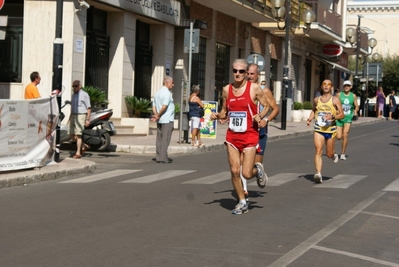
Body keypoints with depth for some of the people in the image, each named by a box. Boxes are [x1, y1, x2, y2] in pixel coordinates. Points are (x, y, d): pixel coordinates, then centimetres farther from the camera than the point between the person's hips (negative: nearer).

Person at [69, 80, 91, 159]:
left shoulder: (84, 95, -6)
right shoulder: (73, 95, 16)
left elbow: (89, 108, -8)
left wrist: (88, 119, -14)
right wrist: (70, 118, 21)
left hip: (81, 116, -8)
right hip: (73, 116, 8)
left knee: (78, 135, -12)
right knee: (72, 135, 5)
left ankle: (78, 153, -9)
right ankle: (83, 146, 24)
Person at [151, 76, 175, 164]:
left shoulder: (158, 93, 16)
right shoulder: (167, 93, -13)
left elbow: (154, 106, 13)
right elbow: (164, 106, -21)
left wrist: (156, 115, -1)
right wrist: (158, 116, -11)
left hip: (160, 120, 9)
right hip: (167, 120, -9)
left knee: (159, 139, 10)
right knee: (165, 139, -6)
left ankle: (159, 157, 11)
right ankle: (163, 158, -6)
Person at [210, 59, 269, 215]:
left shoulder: (254, 88, -5)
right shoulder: (227, 89, 6)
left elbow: (266, 106, 3)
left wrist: (260, 116, -17)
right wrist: (217, 116, -4)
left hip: (249, 135, -3)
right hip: (232, 136, 4)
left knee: (246, 174, -7)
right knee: (234, 171, 1)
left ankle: (258, 169, 29)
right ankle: (242, 202, 19)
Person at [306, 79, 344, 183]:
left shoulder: (335, 100, -1)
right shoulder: (316, 100, 9)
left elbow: (342, 115, -3)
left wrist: (332, 117, -21)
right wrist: (310, 119, 9)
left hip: (330, 129, -1)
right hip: (318, 129, 1)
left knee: (329, 154, 9)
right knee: (318, 151, -16)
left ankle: (334, 154, 47)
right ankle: (318, 174, -25)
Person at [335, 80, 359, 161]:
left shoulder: (353, 96, 6)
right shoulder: (339, 95, 1)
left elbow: (356, 106, 13)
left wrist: (356, 110, -7)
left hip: (348, 118, 1)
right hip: (339, 118, -1)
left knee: (345, 135, -12)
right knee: (338, 137, -6)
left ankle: (343, 154, -1)